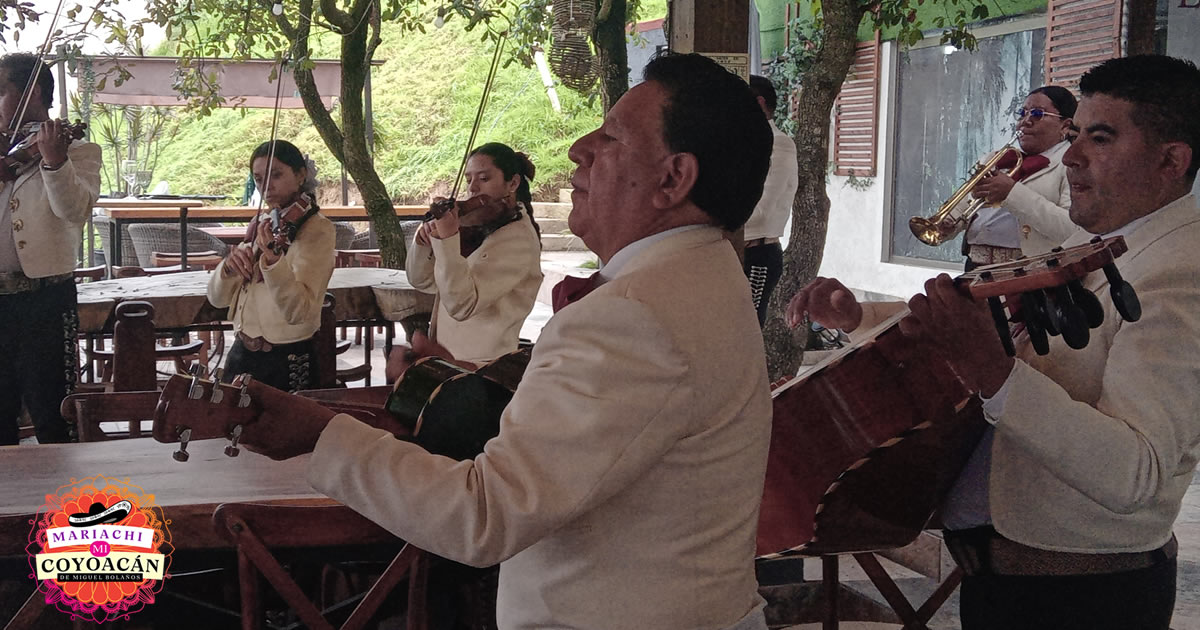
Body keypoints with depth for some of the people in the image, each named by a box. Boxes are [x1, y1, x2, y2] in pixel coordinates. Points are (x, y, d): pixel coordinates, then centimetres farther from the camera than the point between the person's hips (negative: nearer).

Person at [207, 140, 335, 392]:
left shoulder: (316, 229, -11)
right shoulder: (260, 224, 9)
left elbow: (298, 312, -25)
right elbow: (218, 298, 6)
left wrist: (273, 259, -39)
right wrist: (229, 267, -15)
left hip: (286, 364, -7)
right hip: (241, 355, 7)